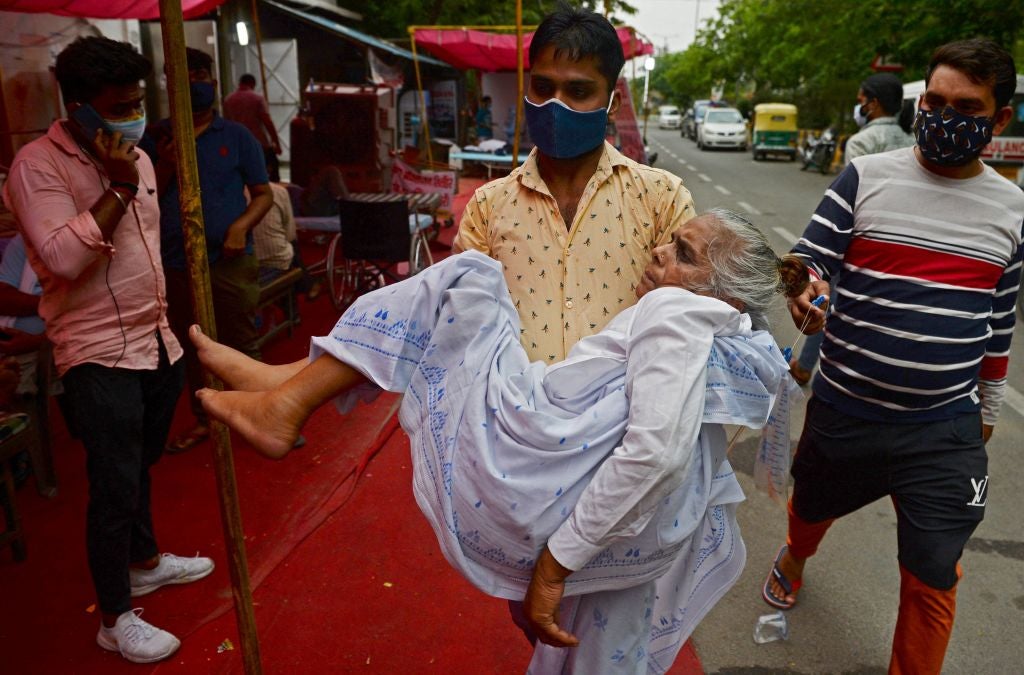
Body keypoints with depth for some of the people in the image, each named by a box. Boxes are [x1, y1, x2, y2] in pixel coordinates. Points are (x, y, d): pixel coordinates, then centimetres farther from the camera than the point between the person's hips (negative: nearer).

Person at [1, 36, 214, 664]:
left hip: (157, 343, 7)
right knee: (115, 485, 0)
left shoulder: (136, 158, 11)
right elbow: (62, 259, -24)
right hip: (100, 354, -7)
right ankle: (115, 618, 16)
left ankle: (145, 561, 41)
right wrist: (117, 190, -23)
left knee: (140, 466, 21)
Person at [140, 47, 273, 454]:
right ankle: (203, 420, 30)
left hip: (231, 261, -3)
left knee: (242, 344, 3)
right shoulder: (155, 138, 7)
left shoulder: (236, 137, 3)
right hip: (175, 264, 3)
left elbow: (263, 194, 2)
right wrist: (164, 168, -11)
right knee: (191, 347, 14)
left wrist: (241, 226, -16)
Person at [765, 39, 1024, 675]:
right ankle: (795, 559, 60)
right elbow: (808, 262, -8)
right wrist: (806, 294, -32)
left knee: (933, 580, 4)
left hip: (947, 432, 1)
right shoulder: (867, 177, -5)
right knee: (813, 508, 25)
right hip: (845, 410, 0)